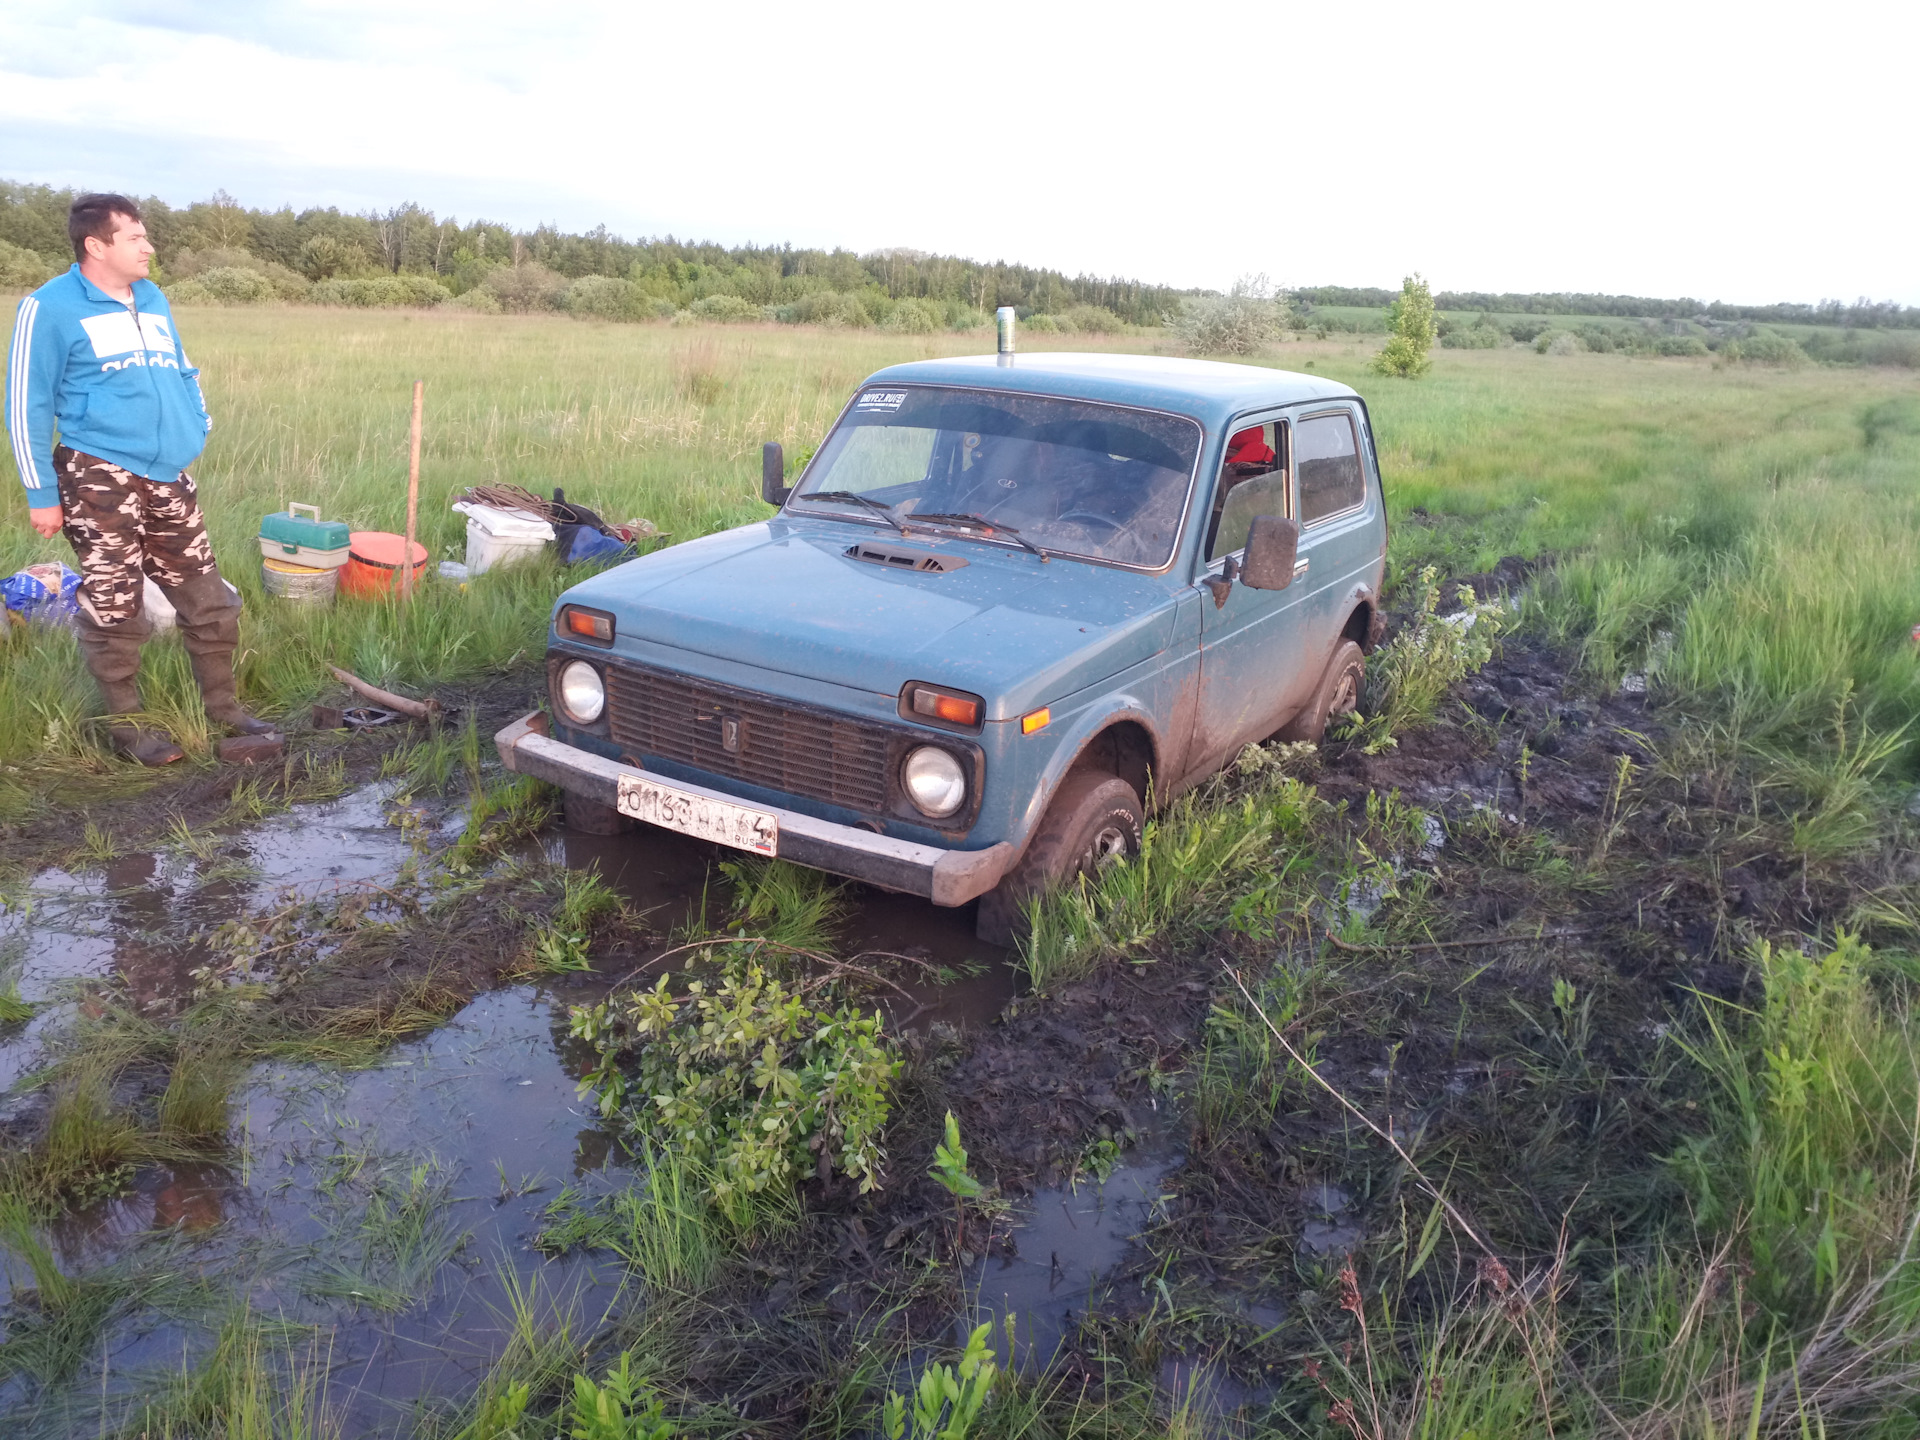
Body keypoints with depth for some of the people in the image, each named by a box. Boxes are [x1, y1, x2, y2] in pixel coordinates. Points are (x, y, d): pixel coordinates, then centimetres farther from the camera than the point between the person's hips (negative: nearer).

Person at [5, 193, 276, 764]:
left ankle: (223, 706, 23)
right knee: (115, 609, 1)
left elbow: (184, 374, 25)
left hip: (168, 477, 6)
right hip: (99, 480, -6)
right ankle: (126, 722, 16)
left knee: (208, 599, 9)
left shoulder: (154, 300, 12)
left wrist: (198, 427, 12)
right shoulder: (51, 308, -6)